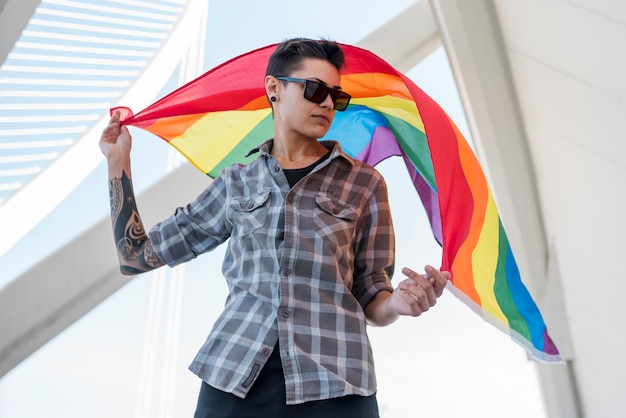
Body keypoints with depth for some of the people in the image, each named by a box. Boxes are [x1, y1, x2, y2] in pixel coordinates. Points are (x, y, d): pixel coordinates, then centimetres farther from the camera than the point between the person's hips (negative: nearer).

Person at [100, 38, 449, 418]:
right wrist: (119, 161, 7)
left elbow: (371, 304, 5)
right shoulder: (236, 183, 9)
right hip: (231, 377, 2)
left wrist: (396, 304, -18)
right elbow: (137, 256, 11)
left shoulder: (364, 184, 4)